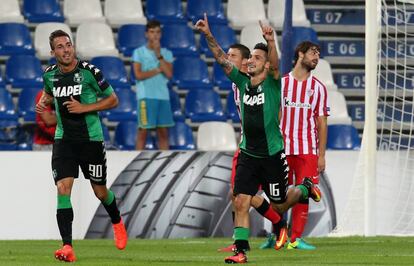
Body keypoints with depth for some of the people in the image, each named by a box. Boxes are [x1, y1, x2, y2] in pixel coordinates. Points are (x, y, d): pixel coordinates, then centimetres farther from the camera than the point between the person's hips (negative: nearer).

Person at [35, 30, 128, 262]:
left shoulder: (89, 71, -11)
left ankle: (117, 223, 44)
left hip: (91, 139, -2)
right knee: (63, 189, -15)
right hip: (64, 140, 2)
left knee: (100, 192, 10)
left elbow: (113, 100, -4)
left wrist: (84, 108, -16)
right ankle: (68, 247, -19)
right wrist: (43, 102, 2)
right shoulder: (50, 75, 1)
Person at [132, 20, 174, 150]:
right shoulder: (139, 52, 3)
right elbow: (139, 75, -8)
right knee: (143, 130, -5)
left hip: (163, 96, 4)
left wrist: (159, 55, -6)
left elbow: (169, 74, -3)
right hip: (146, 96, -4)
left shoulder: (166, 53, 12)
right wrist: (158, 70, -3)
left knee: (163, 132, 4)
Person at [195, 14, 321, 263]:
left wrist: (271, 41, -49)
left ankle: (304, 188, 42)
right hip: (248, 155, 4)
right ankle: (241, 250, -4)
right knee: (241, 202, -8)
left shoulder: (272, 84, -11)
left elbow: (275, 64, -30)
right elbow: (222, 59, 0)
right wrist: (208, 35, -11)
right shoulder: (243, 82, 2)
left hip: (272, 156, -4)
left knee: (279, 205, 11)